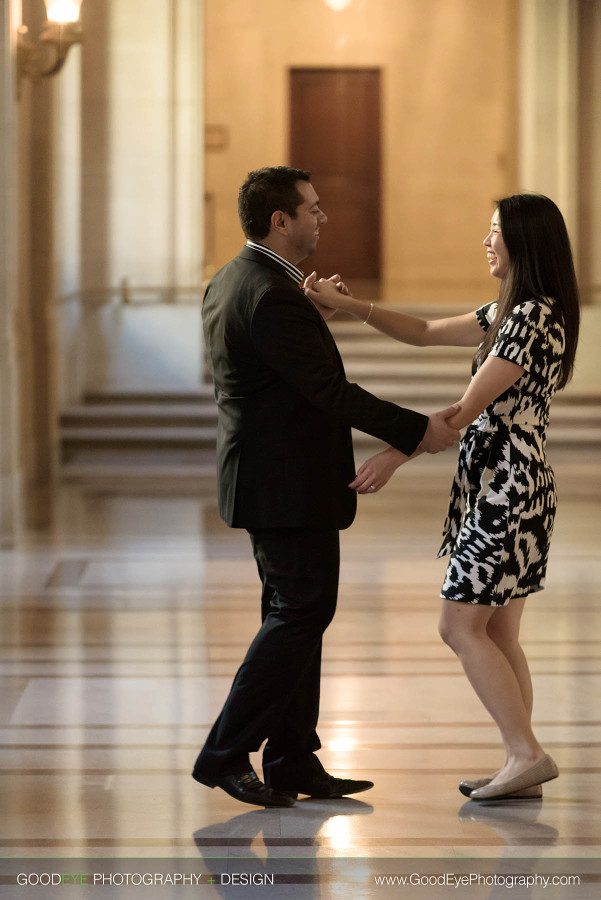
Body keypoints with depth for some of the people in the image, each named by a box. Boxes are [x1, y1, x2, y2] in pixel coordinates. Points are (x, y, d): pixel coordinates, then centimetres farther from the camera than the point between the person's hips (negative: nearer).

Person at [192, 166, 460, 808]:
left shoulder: (228, 283, 11)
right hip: (291, 486, -11)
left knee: (294, 615, 13)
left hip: (267, 480, 11)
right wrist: (418, 430, -18)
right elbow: (331, 390, -22)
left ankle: (293, 761, 18)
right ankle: (225, 755, -2)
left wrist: (315, 303, 17)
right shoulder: (271, 296, -22)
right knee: (300, 614, -5)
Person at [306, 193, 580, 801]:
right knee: (497, 633, 9)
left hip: (507, 485, -10)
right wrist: (347, 305, 10)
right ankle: (520, 769, 9)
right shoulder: (511, 312, 15)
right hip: (503, 484, 10)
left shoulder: (534, 317, -16)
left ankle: (527, 754, -8)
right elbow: (425, 333, 19)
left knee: (461, 625, -7)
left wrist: (395, 456, -15)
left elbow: (469, 407, -17)